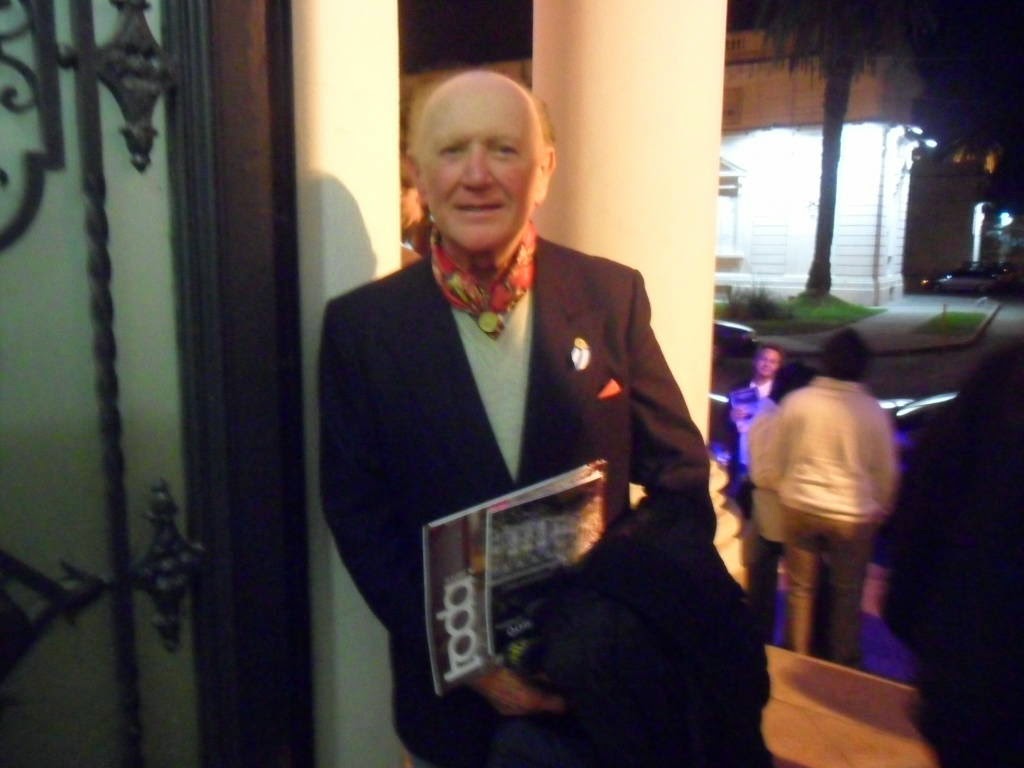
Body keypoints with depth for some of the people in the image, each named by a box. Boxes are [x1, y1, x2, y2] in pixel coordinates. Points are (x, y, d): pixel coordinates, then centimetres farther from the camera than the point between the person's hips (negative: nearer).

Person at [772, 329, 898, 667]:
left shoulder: (796, 401, -10)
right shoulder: (873, 411, -11)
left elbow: (778, 455, -1)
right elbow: (886, 469, -1)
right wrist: (880, 508, 16)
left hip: (800, 508, 1)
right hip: (853, 515, -1)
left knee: (801, 589, 16)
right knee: (847, 595, 16)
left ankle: (797, 660, 28)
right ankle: (843, 663, 29)